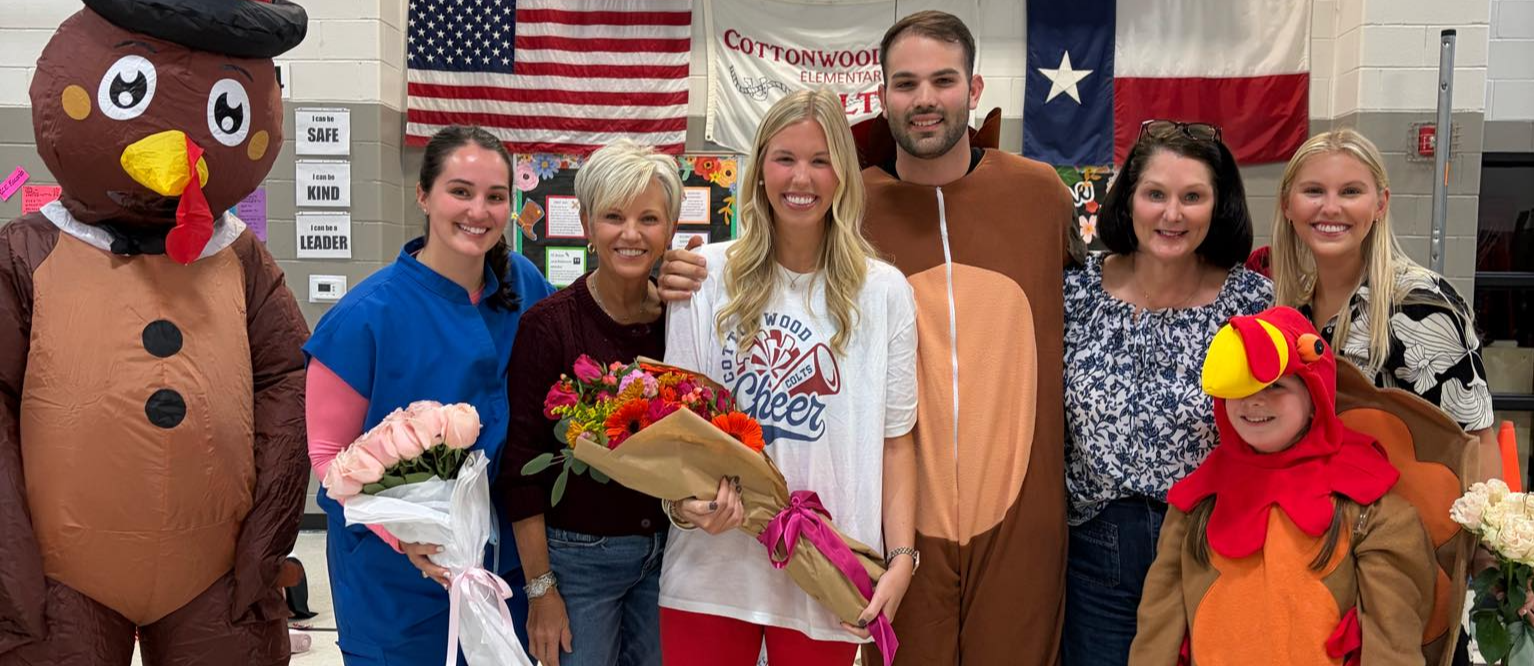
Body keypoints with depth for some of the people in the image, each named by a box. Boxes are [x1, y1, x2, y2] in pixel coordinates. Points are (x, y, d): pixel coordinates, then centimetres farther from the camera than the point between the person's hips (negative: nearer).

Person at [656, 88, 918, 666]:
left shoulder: (883, 292, 1)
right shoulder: (707, 277, 1)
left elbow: (894, 438, 2)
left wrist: (902, 557, -7)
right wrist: (683, 501, -14)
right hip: (713, 565, 0)